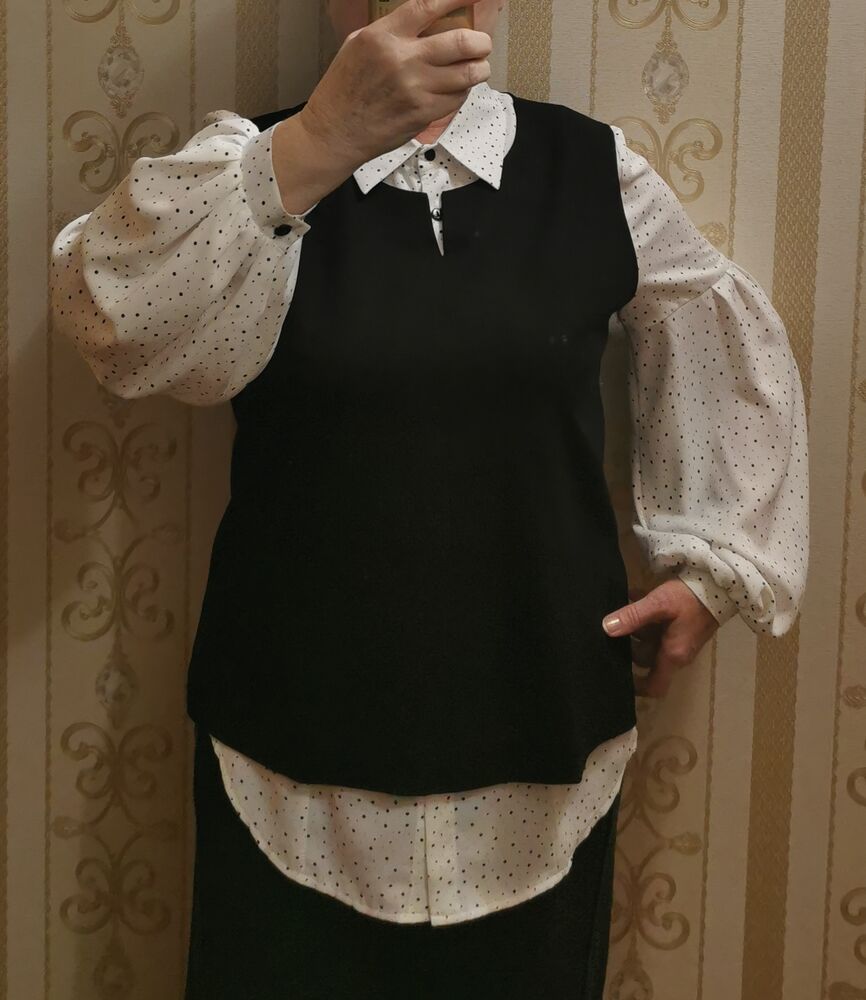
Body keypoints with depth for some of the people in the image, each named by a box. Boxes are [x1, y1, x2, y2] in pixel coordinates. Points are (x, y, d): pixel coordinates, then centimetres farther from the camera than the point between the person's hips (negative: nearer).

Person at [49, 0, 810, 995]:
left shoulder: (593, 169, 2)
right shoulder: (257, 162, -3)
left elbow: (734, 348, 15)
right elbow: (114, 324, -23)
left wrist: (716, 567, 13)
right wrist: (319, 142, -34)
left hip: (541, 738, 2)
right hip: (296, 739, -1)